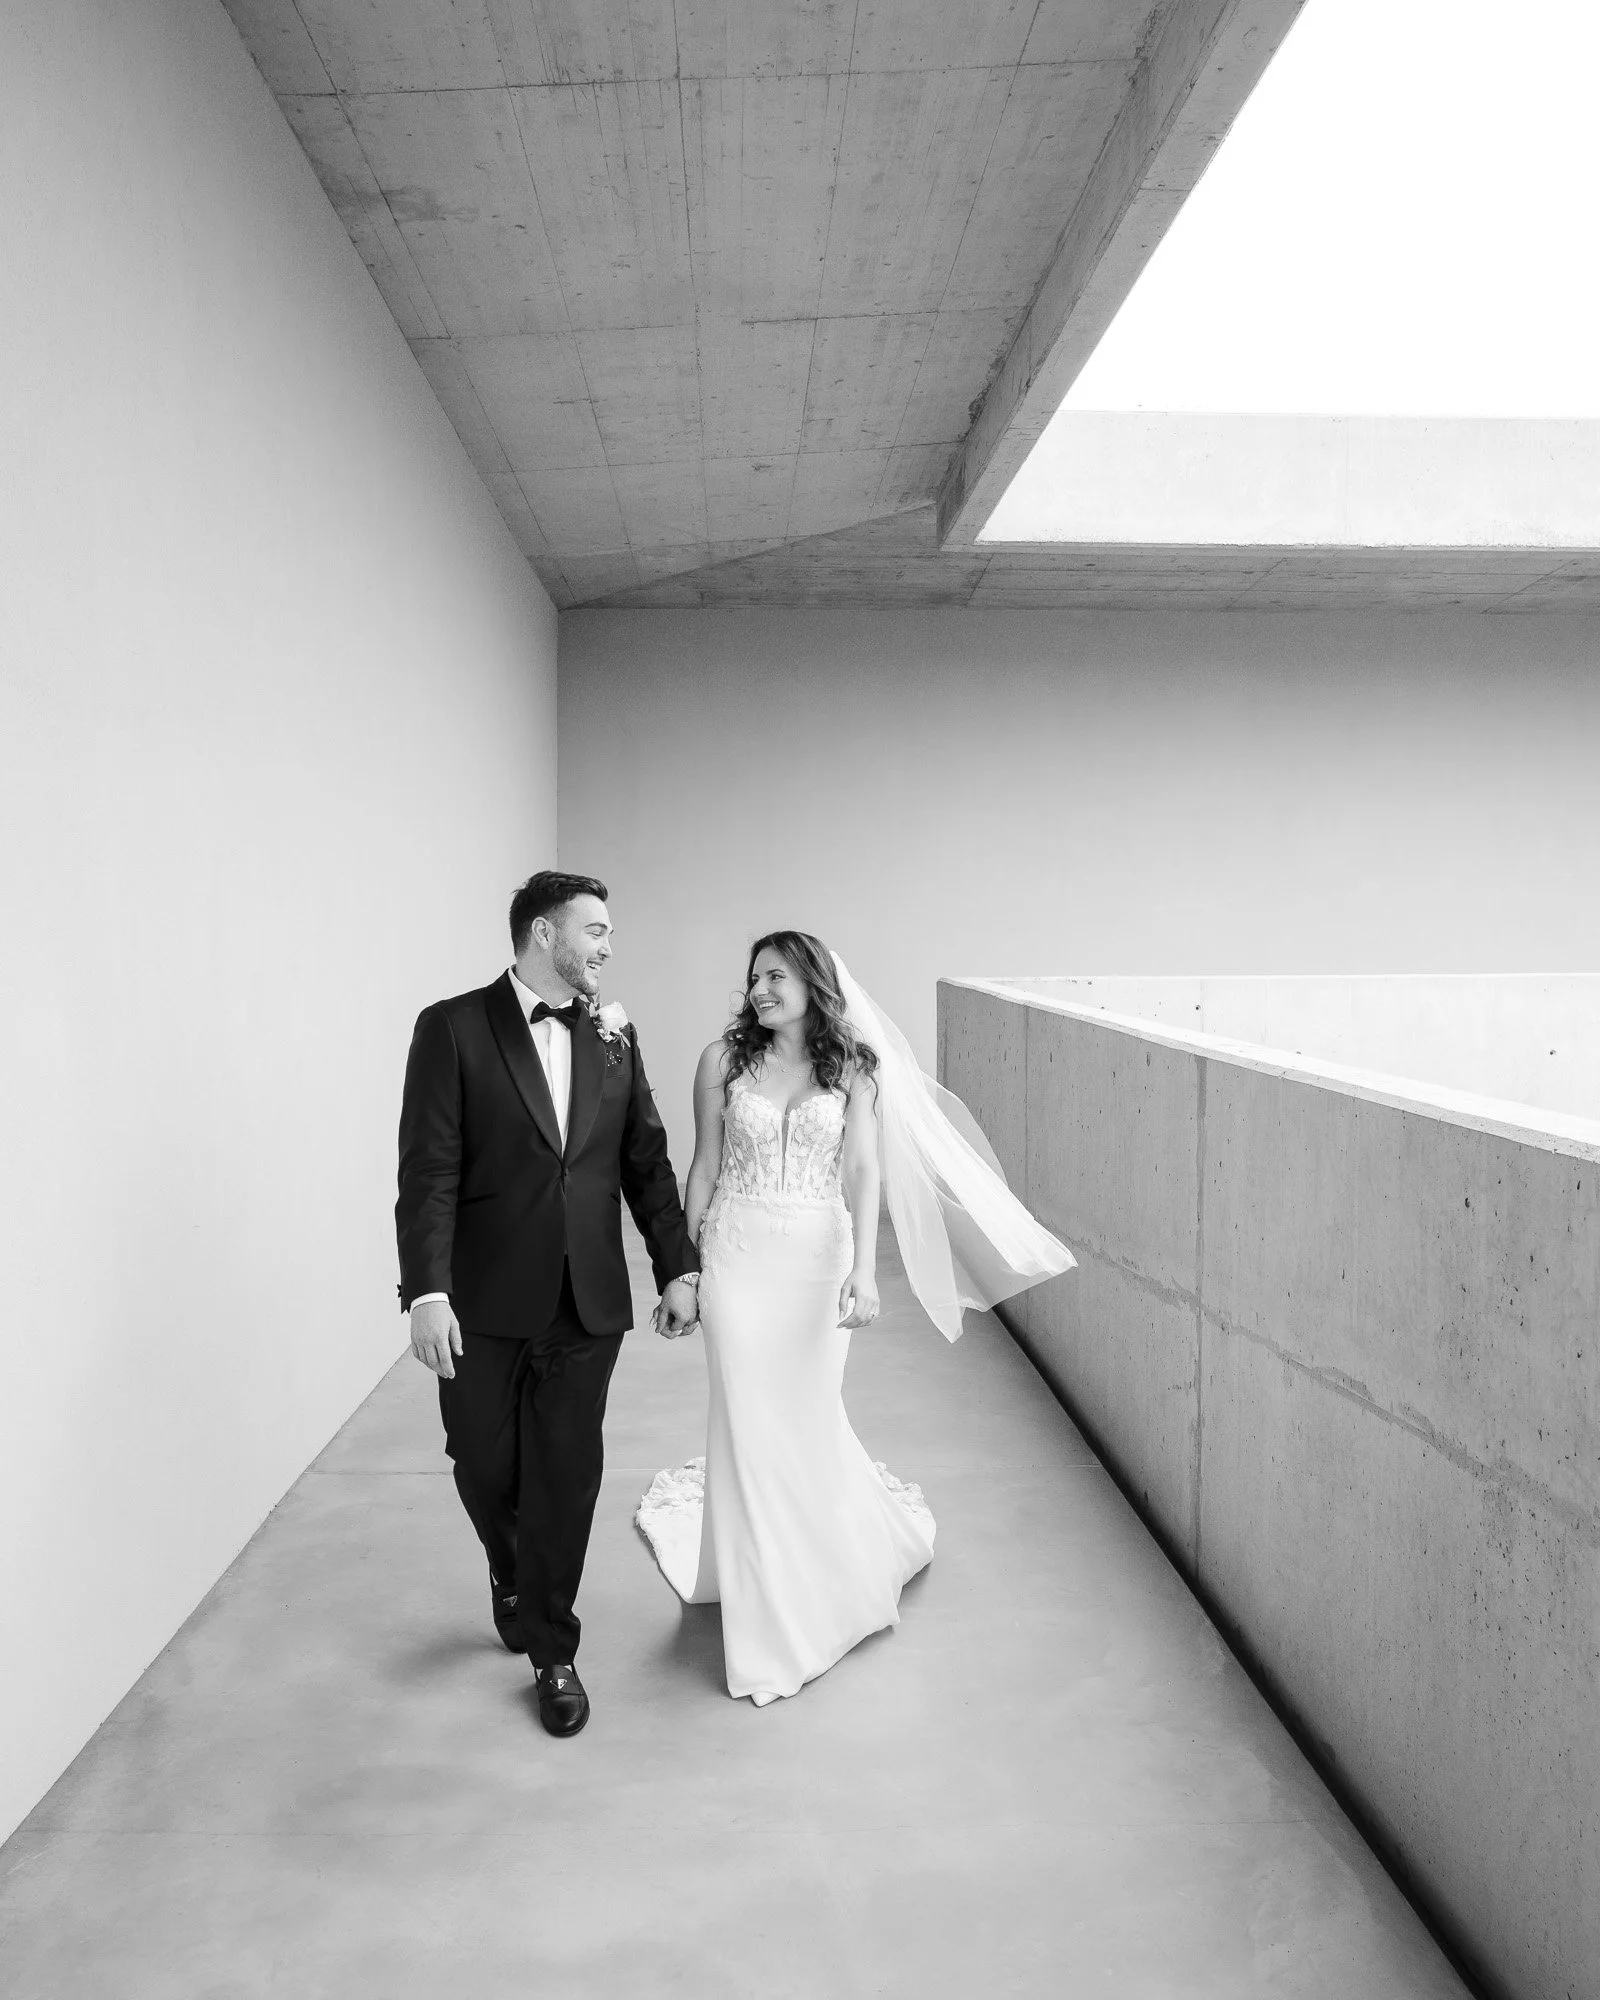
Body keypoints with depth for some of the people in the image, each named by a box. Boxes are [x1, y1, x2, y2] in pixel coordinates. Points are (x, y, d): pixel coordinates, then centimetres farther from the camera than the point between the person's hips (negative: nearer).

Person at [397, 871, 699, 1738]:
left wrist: (677, 1267, 7)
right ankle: (513, 1574, 47)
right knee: (484, 1468, 14)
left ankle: (551, 1650, 28)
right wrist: (426, 1291, -18)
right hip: (485, 1301, -2)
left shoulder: (612, 1036, 5)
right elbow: (429, 1171, -11)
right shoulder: (453, 1029, -7)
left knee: (566, 1478, 8)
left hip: (587, 1305, 2)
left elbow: (647, 1161, 10)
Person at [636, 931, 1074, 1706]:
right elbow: (704, 1170, 5)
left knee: (809, 1420, 9)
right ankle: (766, 1621, 20)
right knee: (750, 1425, 2)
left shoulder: (853, 1067, -1)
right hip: (738, 1258, 0)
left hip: (818, 1261, 0)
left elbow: (863, 1171, -7)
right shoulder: (723, 1061, 0)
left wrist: (864, 1271, -17)